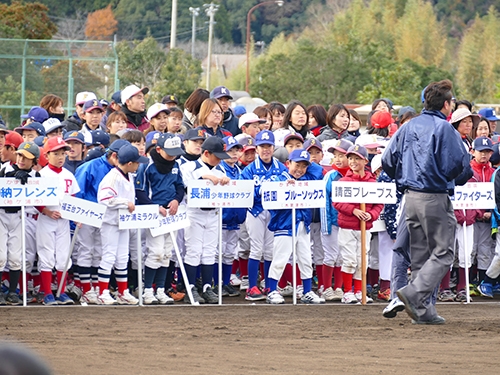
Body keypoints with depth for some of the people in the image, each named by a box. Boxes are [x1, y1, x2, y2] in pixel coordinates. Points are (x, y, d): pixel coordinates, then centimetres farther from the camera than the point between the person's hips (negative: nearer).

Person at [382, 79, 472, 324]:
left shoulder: (408, 127, 10)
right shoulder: (444, 128, -10)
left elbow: (387, 161, 8)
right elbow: (460, 164, -15)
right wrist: (465, 175, 7)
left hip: (410, 196, 7)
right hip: (436, 197, -7)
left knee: (420, 255, 12)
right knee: (442, 253, -3)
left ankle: (423, 311, 10)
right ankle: (414, 293, -21)